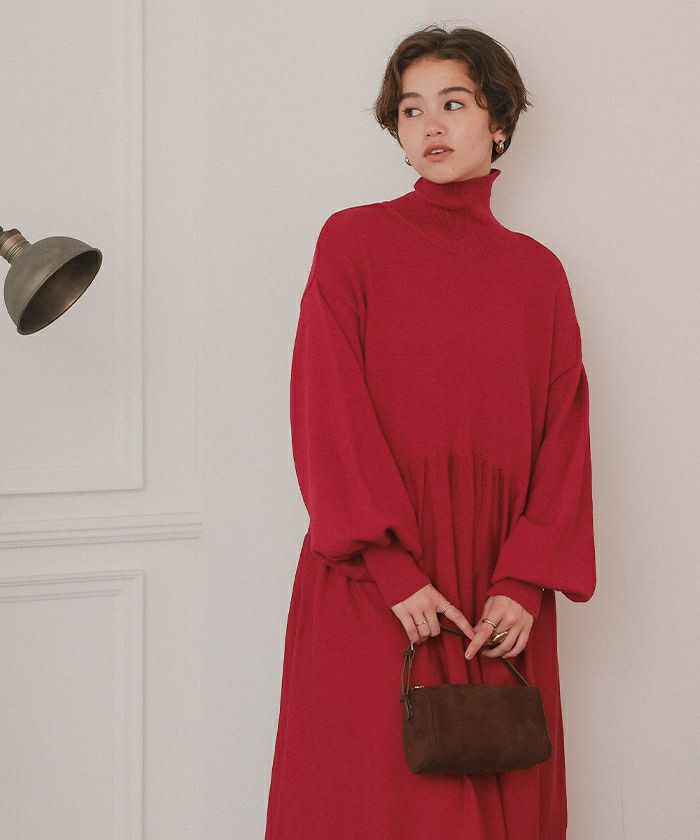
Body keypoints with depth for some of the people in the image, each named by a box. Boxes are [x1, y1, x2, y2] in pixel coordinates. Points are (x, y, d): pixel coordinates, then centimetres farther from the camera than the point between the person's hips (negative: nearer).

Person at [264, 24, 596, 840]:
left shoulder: (537, 271, 11)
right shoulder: (352, 240, 3)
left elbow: (563, 431, 6)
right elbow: (328, 412, -6)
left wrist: (526, 583, -7)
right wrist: (394, 570, -14)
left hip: (500, 599, 3)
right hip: (371, 588, -3)